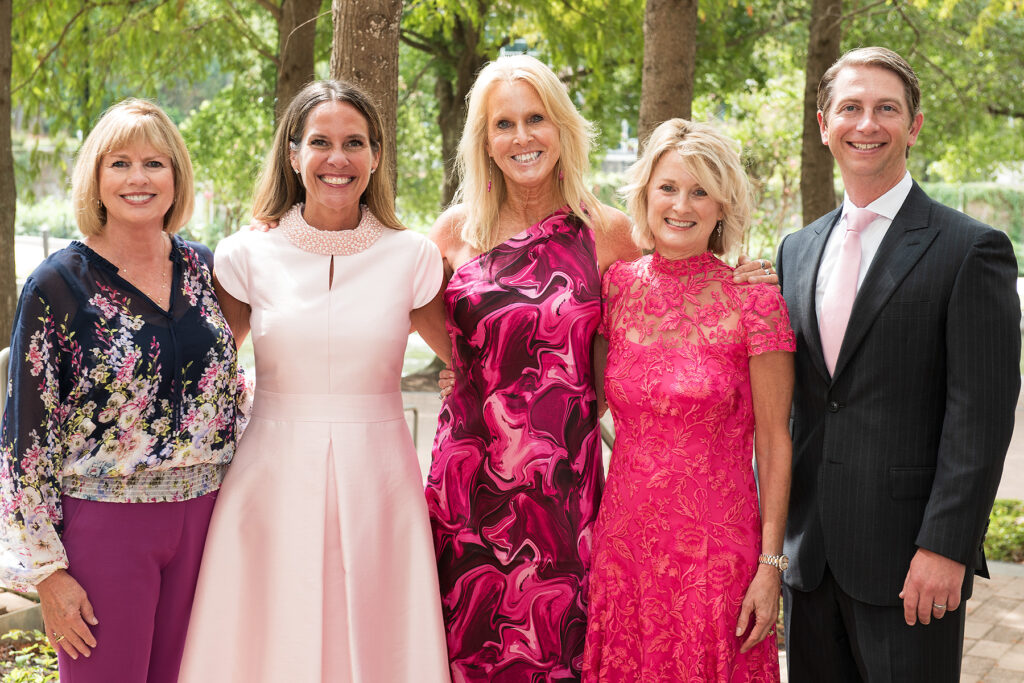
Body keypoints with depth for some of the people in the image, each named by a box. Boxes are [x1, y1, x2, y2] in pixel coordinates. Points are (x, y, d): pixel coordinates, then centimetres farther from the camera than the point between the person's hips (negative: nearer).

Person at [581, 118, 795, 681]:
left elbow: (774, 442, -5)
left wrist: (770, 565, -7)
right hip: (623, 542, 3)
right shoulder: (617, 286, 3)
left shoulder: (753, 300, -8)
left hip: (716, 547, -3)